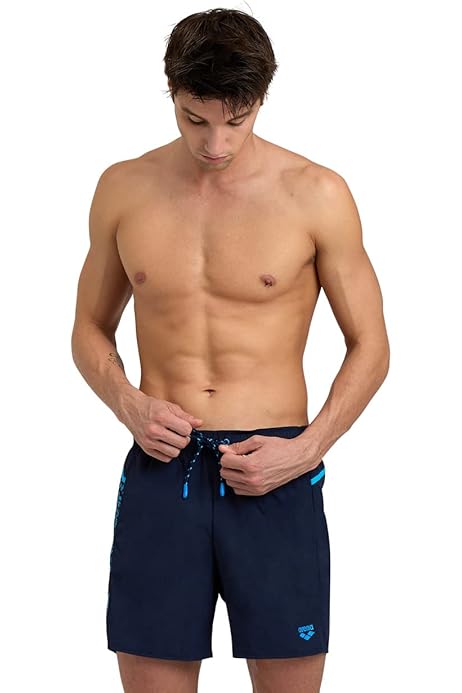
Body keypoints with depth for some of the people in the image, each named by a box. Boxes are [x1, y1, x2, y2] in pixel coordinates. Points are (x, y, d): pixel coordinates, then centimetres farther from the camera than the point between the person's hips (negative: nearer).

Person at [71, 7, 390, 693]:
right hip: (161, 468, 2)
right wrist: (126, 402, -5)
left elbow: (370, 344, 3)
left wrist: (308, 449, -11)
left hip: (276, 478, -1)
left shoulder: (316, 194, -3)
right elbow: (90, 328, 15)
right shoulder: (124, 189, 5)